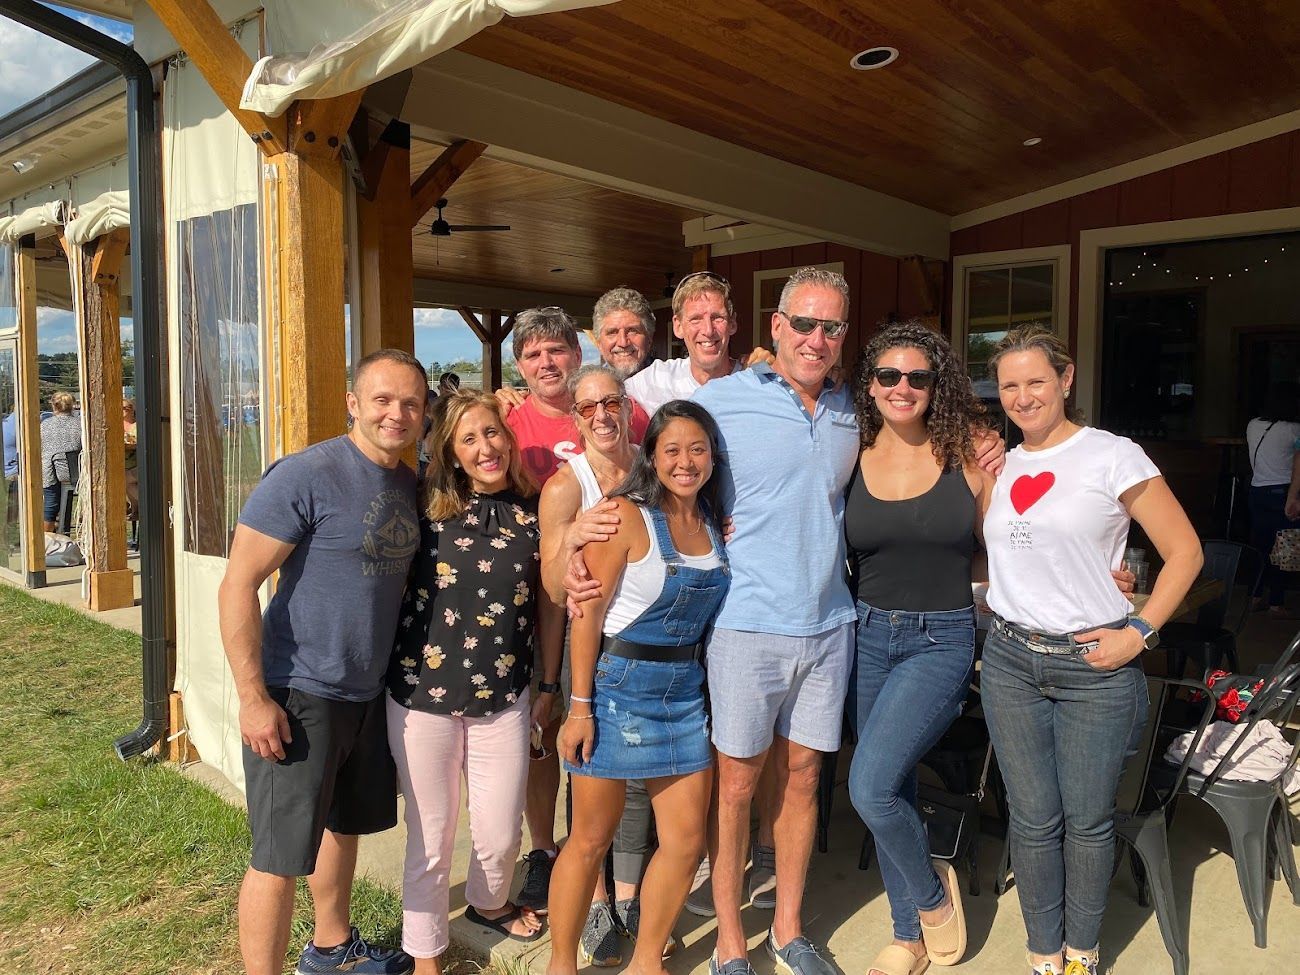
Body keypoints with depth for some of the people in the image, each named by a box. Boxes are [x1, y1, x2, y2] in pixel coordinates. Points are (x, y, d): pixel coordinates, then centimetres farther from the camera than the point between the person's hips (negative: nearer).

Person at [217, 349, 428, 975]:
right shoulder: (307, 476, -18)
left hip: (369, 690, 8)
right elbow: (238, 585, -18)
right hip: (300, 694, -8)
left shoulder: (409, 484, 5)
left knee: (345, 823, 24)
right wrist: (254, 697, -20)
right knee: (281, 856, 1)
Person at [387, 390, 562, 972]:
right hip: (423, 694, -1)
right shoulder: (426, 507, -5)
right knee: (431, 836, 11)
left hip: (504, 698, 2)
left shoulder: (533, 512, 0)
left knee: (502, 832, 13)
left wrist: (548, 683, 10)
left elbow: (549, 601, 7)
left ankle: (488, 903, 47)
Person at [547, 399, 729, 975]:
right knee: (590, 841, 7)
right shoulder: (627, 515, -13)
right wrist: (579, 706, -15)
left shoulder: (715, 523, 5)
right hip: (618, 686, -6)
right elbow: (589, 612, -14)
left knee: (686, 841, 11)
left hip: (684, 691, 6)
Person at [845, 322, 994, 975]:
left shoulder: (968, 460, -4)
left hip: (941, 641, -3)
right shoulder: (849, 460, 1)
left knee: (870, 785, -16)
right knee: (891, 790, 14)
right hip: (869, 635, 3)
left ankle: (933, 894, 16)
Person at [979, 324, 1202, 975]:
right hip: (1010, 658, 4)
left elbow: (1184, 552, -4)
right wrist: (977, 482, 6)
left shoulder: (1113, 457, -6)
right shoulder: (999, 466, 9)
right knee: (1033, 819, 10)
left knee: (1087, 819, 9)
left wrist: (1139, 631, -9)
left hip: (1094, 665, -3)